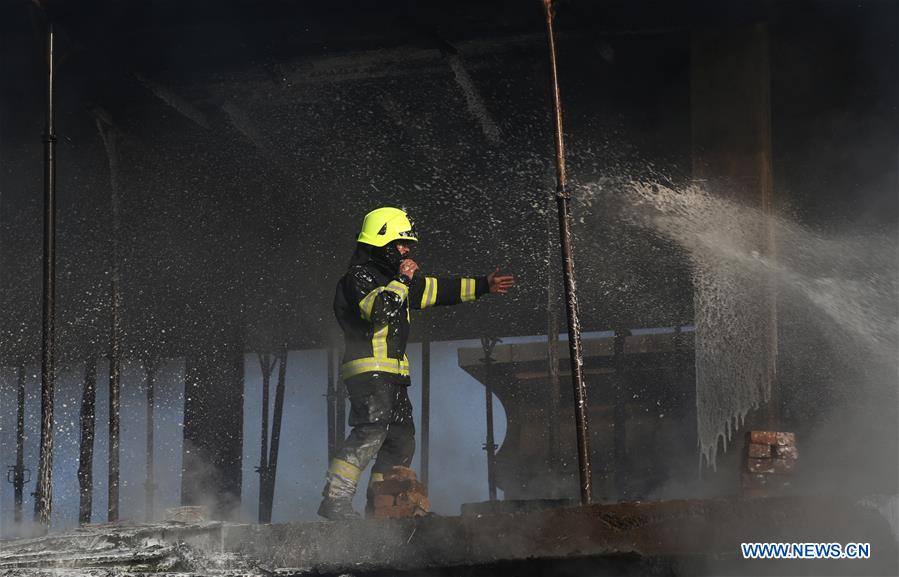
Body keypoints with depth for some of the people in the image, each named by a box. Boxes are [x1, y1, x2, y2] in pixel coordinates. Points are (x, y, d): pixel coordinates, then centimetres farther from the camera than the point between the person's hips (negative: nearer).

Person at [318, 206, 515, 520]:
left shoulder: (392, 275, 22)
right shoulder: (359, 276, -7)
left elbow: (434, 290, 31)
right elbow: (379, 310, -25)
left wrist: (482, 286, 34)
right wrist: (402, 280, -14)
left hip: (393, 374, 10)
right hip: (368, 368, -10)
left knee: (401, 440, 9)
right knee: (371, 430, -25)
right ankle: (335, 500, -28)